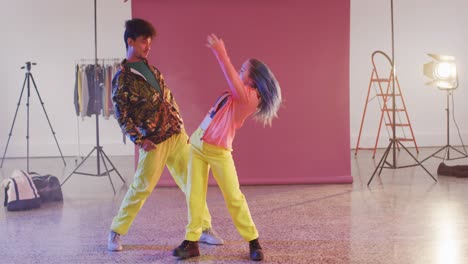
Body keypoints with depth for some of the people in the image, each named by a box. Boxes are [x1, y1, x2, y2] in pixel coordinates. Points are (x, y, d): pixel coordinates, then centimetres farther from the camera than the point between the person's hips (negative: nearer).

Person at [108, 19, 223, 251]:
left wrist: (181, 125, 14)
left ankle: (205, 229, 16)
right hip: (154, 143, -6)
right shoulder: (122, 78, -8)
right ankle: (116, 233, 15)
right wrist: (139, 141, -16)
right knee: (141, 188, -1)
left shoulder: (151, 69, 13)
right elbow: (121, 115, -10)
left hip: (177, 136, 7)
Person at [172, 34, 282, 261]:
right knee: (194, 194, 2)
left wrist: (220, 53, -34)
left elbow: (233, 82, -32)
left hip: (219, 151, -8)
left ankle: (253, 242, 11)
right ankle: (192, 242, 7)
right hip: (198, 143, 8)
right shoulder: (238, 92, 9)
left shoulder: (251, 97, -19)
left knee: (234, 197, -3)